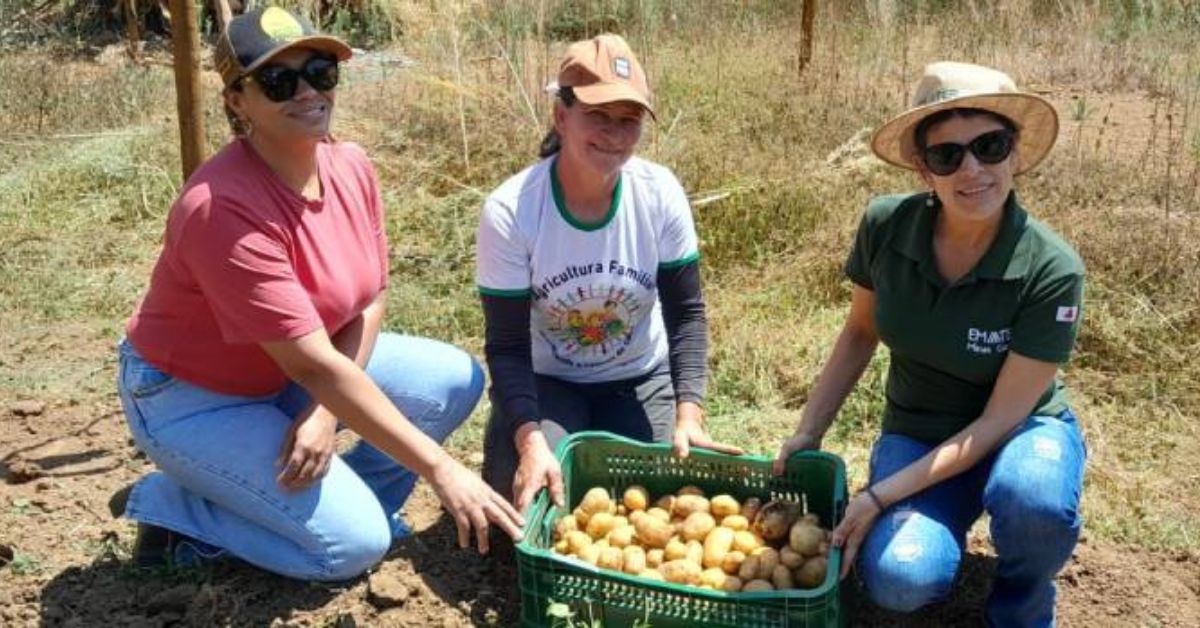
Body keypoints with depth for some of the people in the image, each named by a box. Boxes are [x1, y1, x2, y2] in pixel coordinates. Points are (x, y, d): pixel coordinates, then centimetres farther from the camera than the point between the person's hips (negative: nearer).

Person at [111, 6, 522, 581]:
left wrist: (324, 413, -17)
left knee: (456, 380, -7)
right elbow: (314, 366, -33)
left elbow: (370, 301, -2)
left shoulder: (351, 166, -8)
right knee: (355, 542, -15)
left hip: (288, 371, 7)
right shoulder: (223, 208, -31)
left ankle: (341, 498, 7)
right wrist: (439, 469, -33)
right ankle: (173, 508, 3)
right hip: (192, 396, -7)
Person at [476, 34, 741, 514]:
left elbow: (686, 313, -10)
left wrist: (688, 414, -23)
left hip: (642, 379, 2)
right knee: (531, 495, -23)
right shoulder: (509, 211, -24)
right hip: (546, 382, -2)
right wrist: (530, 442, -35)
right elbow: (508, 348, -20)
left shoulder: (660, 194, -18)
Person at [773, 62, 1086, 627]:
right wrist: (808, 433, -3)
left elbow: (1000, 418, -21)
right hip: (916, 433, 2)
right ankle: (945, 518, 10)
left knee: (1031, 495, -38)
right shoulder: (886, 226, -17)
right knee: (900, 578, -28)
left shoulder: (1050, 270, -24)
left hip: (1020, 430, -1)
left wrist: (881, 496, -26)